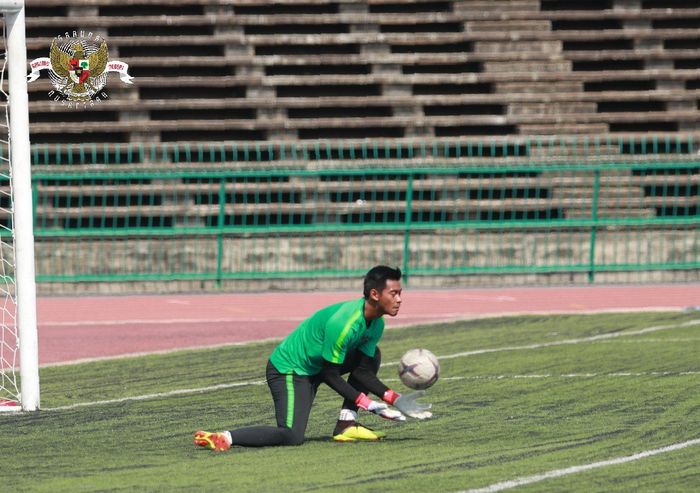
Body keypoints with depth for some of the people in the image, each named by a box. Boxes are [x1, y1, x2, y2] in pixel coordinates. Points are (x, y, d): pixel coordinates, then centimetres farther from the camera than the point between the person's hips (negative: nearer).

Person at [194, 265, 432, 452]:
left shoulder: (376, 324, 0)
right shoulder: (343, 323, -29)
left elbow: (362, 371, 4)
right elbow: (330, 375, -22)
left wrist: (394, 399, -7)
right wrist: (368, 404, -22)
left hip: (313, 366, 10)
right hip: (288, 369, -10)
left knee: (372, 355, 8)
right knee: (292, 436, -28)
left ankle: (346, 424, 5)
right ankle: (223, 438, -24)